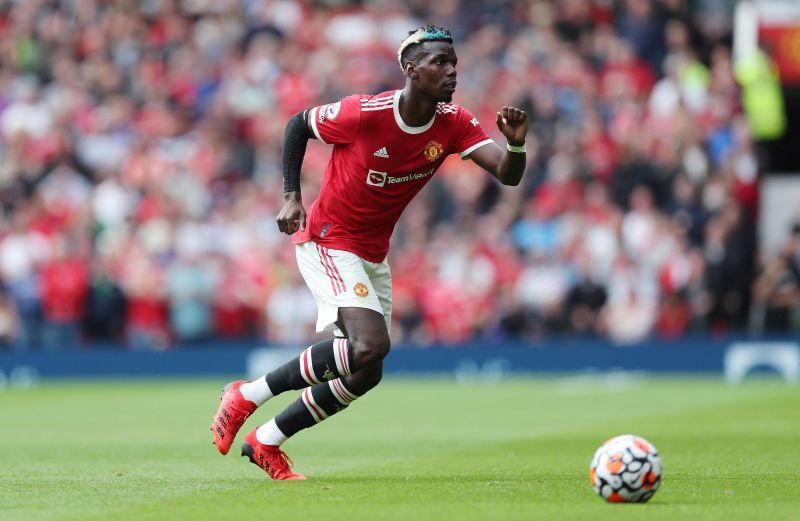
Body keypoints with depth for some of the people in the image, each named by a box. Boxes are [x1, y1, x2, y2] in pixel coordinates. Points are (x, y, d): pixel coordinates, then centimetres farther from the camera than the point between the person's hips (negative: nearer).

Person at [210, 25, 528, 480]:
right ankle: (250, 395, -15)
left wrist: (516, 144, -37)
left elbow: (508, 176, -16)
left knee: (365, 375, 9)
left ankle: (266, 442, 23)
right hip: (328, 242, -7)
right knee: (371, 344, -28)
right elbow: (298, 124, -4)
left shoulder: (454, 124, -8)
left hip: (373, 256, 7)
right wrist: (292, 196, -11)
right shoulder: (363, 114, -21)